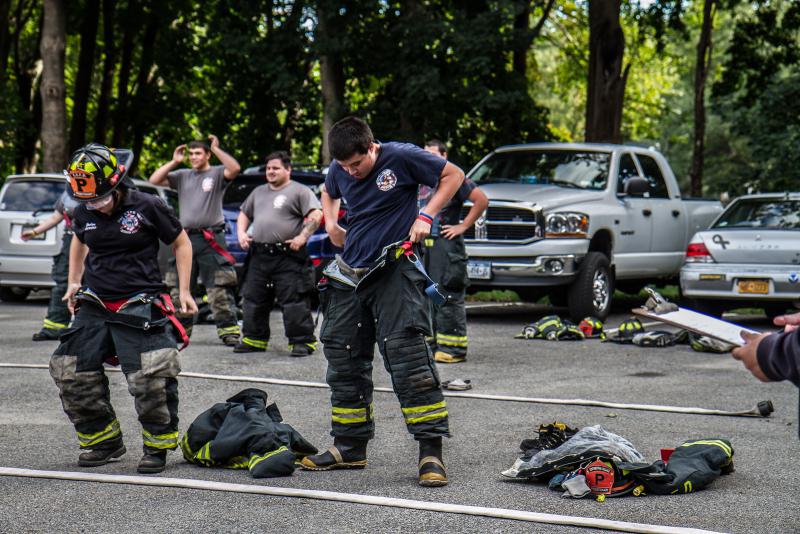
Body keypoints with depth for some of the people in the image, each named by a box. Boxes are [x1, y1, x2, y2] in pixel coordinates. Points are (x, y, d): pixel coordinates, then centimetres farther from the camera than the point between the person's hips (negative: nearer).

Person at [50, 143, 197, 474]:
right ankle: (104, 441, 18)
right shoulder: (84, 213, 6)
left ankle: (157, 447, 2)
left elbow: (181, 243, 3)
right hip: (94, 306, 5)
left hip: (140, 305, -5)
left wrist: (184, 291, -1)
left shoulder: (147, 207, -8)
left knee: (152, 378, -17)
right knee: (72, 375, 1)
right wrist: (74, 282, 19)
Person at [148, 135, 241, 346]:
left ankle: (229, 331, -8)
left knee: (220, 290, -8)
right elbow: (154, 180, 11)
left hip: (211, 239, -5)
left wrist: (216, 149, -13)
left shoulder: (217, 174, 3)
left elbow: (235, 169, -17)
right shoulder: (182, 176, 16)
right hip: (185, 239, 5)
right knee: (178, 289, 8)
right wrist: (174, 162, 6)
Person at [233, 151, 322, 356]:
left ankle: (303, 341, -6)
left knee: (294, 301, -9)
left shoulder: (299, 191, 0)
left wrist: (303, 236, -19)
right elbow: (244, 214, 31)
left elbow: (316, 215, -10)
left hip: (288, 257, -7)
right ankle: (254, 339, 20)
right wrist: (241, 233, 13)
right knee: (253, 299, 9)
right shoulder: (258, 192, 21)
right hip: (259, 256, 7)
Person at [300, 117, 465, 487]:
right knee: (343, 359, 8)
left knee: (406, 356, -16)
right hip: (350, 274, 7)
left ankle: (431, 452, -15)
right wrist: (331, 224, 11)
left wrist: (426, 216, -10)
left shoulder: (401, 157, -10)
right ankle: (350, 448, 21)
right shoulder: (340, 171, 7)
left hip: (394, 272, -7)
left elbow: (453, 175, 0)